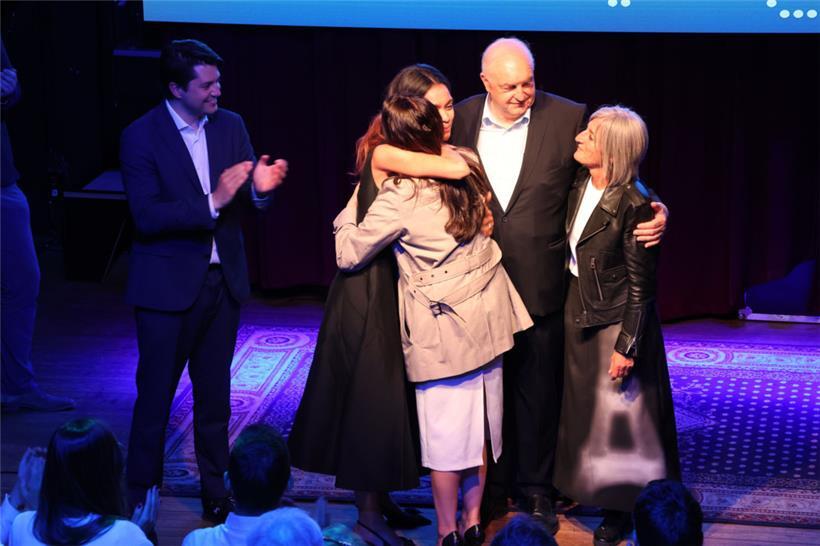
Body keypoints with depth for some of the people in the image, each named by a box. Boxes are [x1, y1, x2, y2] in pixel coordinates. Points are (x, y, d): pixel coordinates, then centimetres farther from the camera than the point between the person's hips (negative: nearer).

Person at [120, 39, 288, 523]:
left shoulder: (230, 126, 2)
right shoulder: (142, 136, -12)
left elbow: (252, 200, 1)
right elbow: (147, 216, -20)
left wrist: (261, 187, -22)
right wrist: (212, 203, -28)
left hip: (223, 279, 4)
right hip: (168, 284, -4)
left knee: (215, 391, 14)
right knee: (155, 392, 4)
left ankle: (216, 489, 26)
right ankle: (140, 494, 15)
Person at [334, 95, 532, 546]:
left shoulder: (399, 196, -18)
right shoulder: (467, 165, -2)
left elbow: (347, 255, -10)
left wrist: (354, 203, 2)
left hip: (442, 328, -6)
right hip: (487, 315, 6)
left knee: (445, 432, 5)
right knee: (479, 425, 15)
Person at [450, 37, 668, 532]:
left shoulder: (567, 117, -8)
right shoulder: (461, 119, -2)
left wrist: (654, 210, -21)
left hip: (540, 283, -1)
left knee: (538, 388, 12)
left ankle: (536, 488, 28)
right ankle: (495, 486, 31)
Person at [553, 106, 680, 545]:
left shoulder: (633, 204, -23)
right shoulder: (580, 185, -3)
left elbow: (641, 283, -18)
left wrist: (627, 345, -17)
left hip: (616, 320, -7)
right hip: (578, 312, 7)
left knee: (619, 415, 6)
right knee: (584, 408, 17)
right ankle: (589, 492, 33)